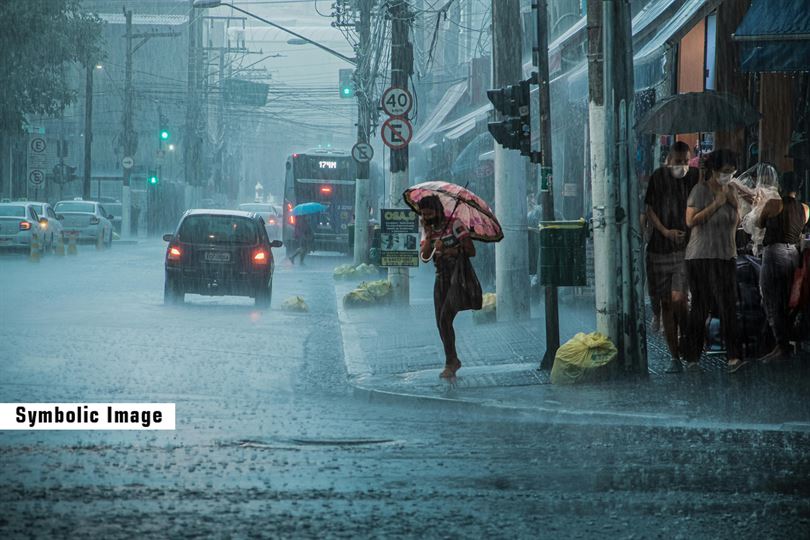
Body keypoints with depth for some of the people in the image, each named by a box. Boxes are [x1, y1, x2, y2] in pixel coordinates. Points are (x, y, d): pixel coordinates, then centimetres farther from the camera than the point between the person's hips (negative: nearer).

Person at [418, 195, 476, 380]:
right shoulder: (428, 230, 9)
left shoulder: (455, 225, -9)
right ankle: (453, 361, 20)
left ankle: (450, 364, -10)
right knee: (440, 322, 5)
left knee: (445, 318, -17)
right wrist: (429, 235, -13)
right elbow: (424, 257, -4)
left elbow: (471, 251, -13)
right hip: (441, 279, 7)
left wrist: (453, 251, -25)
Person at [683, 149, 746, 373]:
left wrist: (734, 204, -1)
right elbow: (690, 221, -17)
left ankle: (733, 357, -10)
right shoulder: (700, 190, -9)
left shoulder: (729, 190, 11)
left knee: (728, 306, -4)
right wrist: (716, 204, -17)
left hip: (726, 257, 6)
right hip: (701, 258, -5)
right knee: (701, 308, -2)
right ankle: (692, 358, 5)